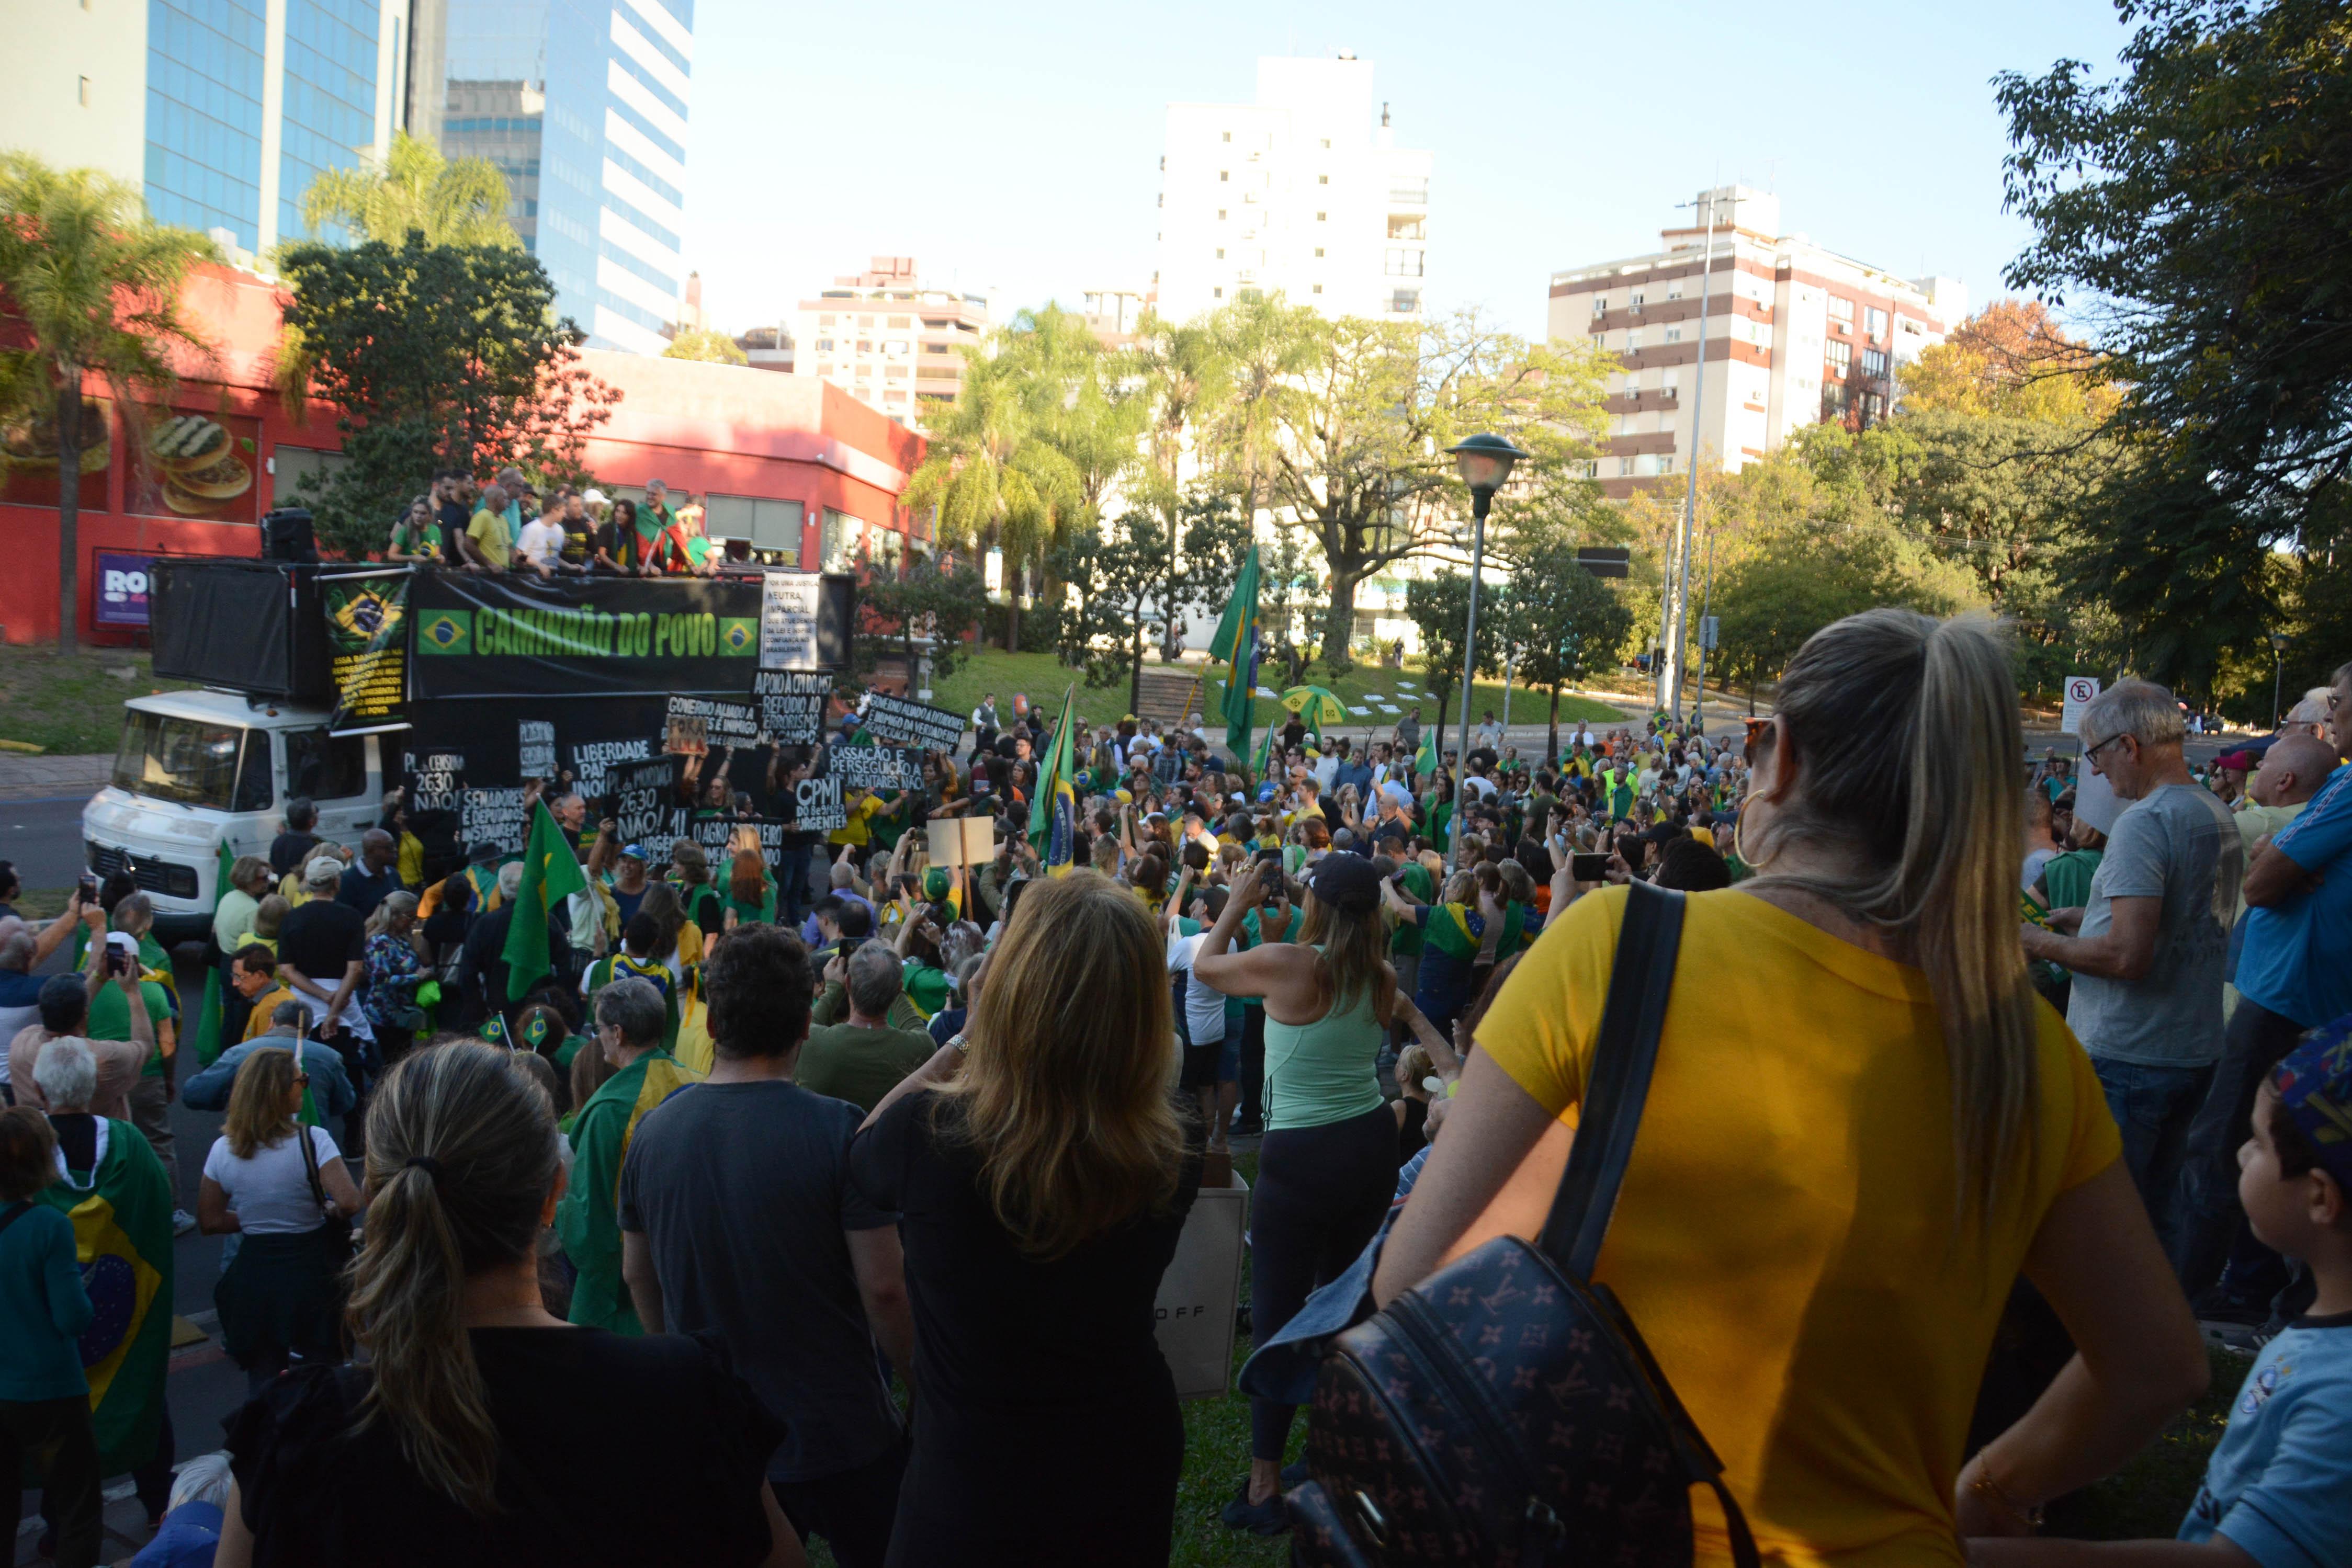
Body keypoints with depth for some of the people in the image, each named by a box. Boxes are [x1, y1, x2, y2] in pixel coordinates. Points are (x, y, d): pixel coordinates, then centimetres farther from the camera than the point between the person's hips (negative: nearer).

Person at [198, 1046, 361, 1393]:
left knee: (262, 1381, 16)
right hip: (312, 1274, -4)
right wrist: (329, 1213, -2)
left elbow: (210, 1221, 5)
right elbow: (349, 1203, -24)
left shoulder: (223, 1150, -3)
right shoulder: (312, 1141, -16)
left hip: (254, 1279, 4)